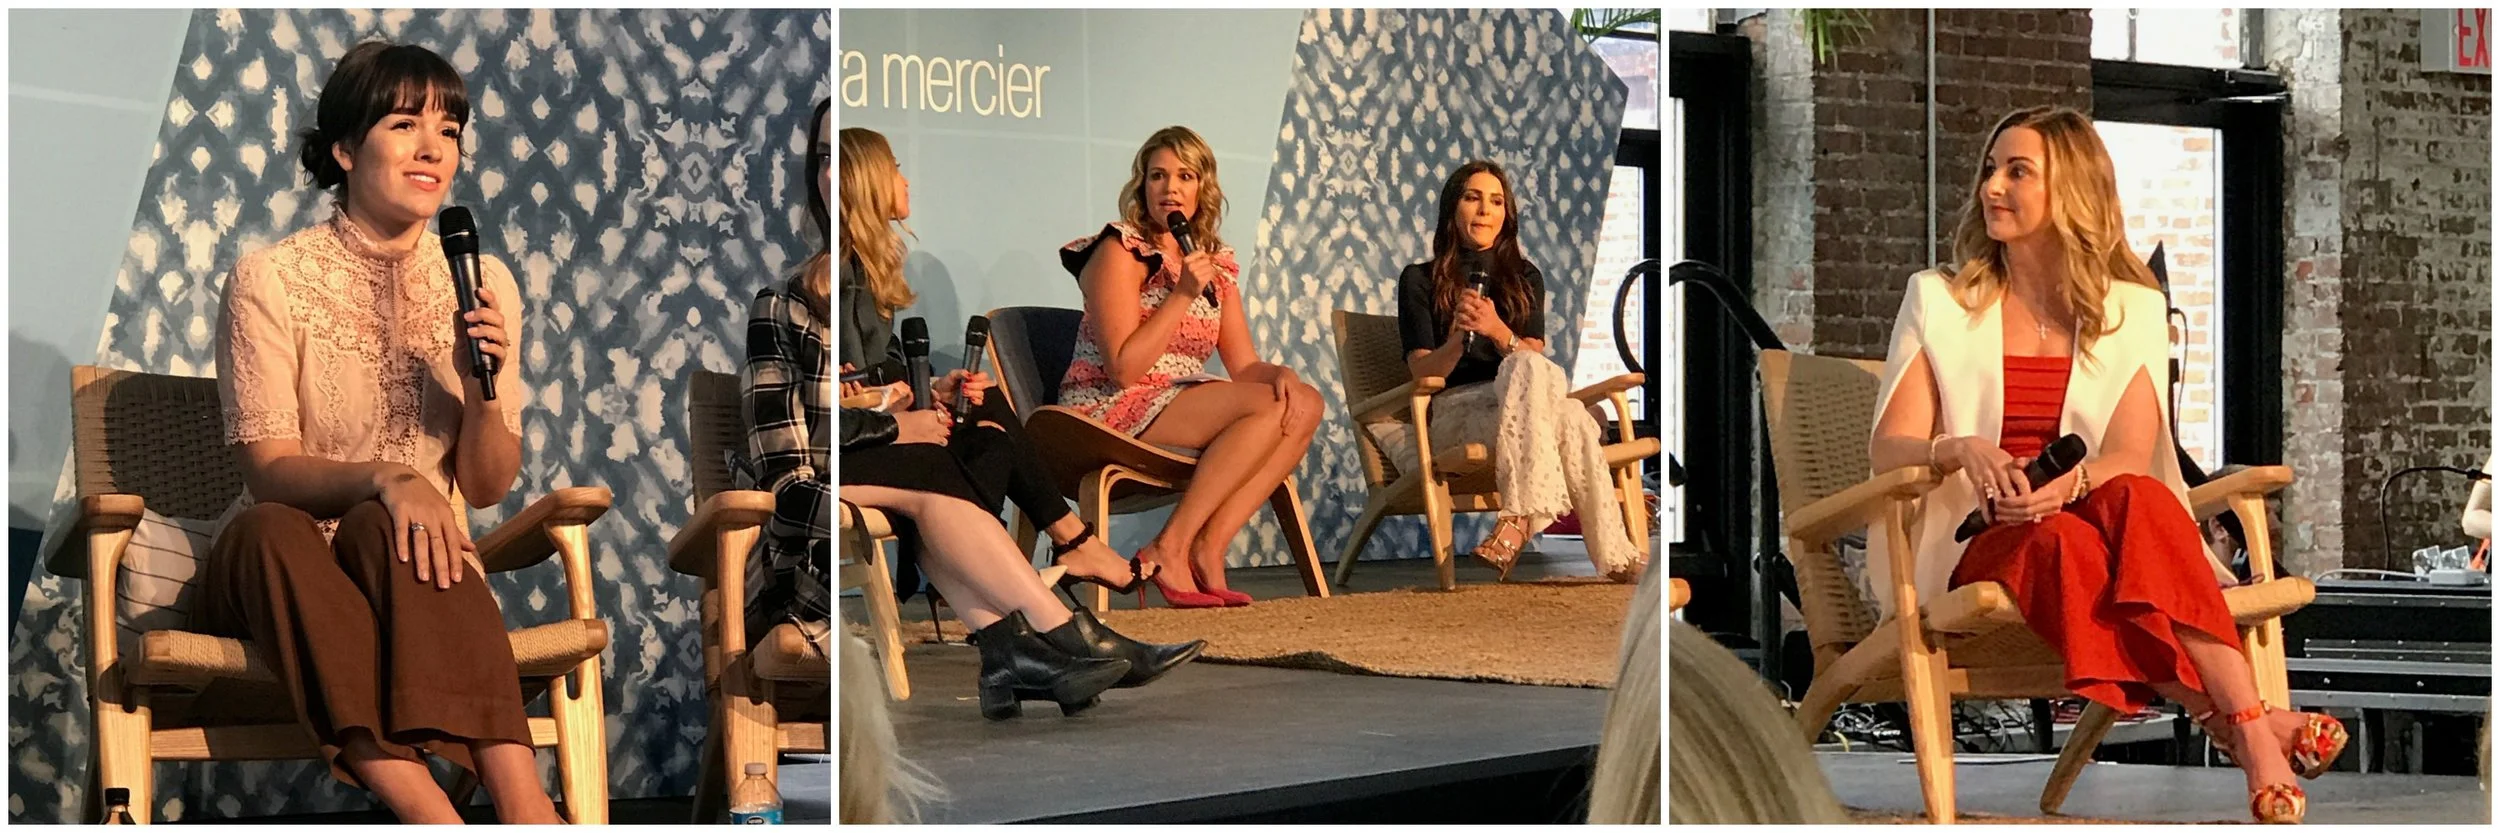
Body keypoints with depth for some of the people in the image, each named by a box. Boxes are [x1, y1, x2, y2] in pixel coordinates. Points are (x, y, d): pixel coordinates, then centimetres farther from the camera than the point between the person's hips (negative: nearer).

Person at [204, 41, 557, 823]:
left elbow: (487, 488, 6)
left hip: (412, 568, 2)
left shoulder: (481, 283, 6)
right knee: (273, 532, -37)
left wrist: (485, 390, -15)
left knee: (383, 528, -34)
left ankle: (519, 800, -47)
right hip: (282, 570, -1)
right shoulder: (271, 279, -4)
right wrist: (385, 477, -31)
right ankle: (436, 816, -52)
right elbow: (269, 471, -11)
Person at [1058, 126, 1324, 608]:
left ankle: (1209, 546, -17)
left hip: (1182, 404, 8)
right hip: (1111, 412, -8)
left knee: (1304, 405, -11)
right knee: (1269, 406, -24)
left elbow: (1243, 365, 11)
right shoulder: (1120, 252, -6)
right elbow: (1124, 369, -16)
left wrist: (1279, 372, -12)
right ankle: (1169, 549, -23)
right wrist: (1182, 295, -17)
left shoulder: (1216, 264, 15)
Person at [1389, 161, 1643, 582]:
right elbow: (1423, 372, 2)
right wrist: (1457, 340, -20)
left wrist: (1498, 332, -17)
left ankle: (1517, 521, -50)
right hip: (1454, 411, -2)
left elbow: (1534, 357, 5)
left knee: (1530, 370, -40)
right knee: (1570, 419, -37)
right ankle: (1614, 557, -45)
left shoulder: (1525, 278, 21)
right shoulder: (1420, 280, 12)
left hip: (1521, 406, 2)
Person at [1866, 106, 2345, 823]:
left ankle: (2245, 726, -44)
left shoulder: (2132, 312, 11)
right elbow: (1888, 451, -1)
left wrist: (2070, 480, -27)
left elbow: (2131, 457, -3)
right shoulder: (1938, 300, 9)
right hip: (1971, 550, -1)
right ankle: (2250, 726, -38)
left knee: (2138, 500, -35)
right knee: (2062, 543, -36)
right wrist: (1961, 450, -24)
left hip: (2086, 520, 1)